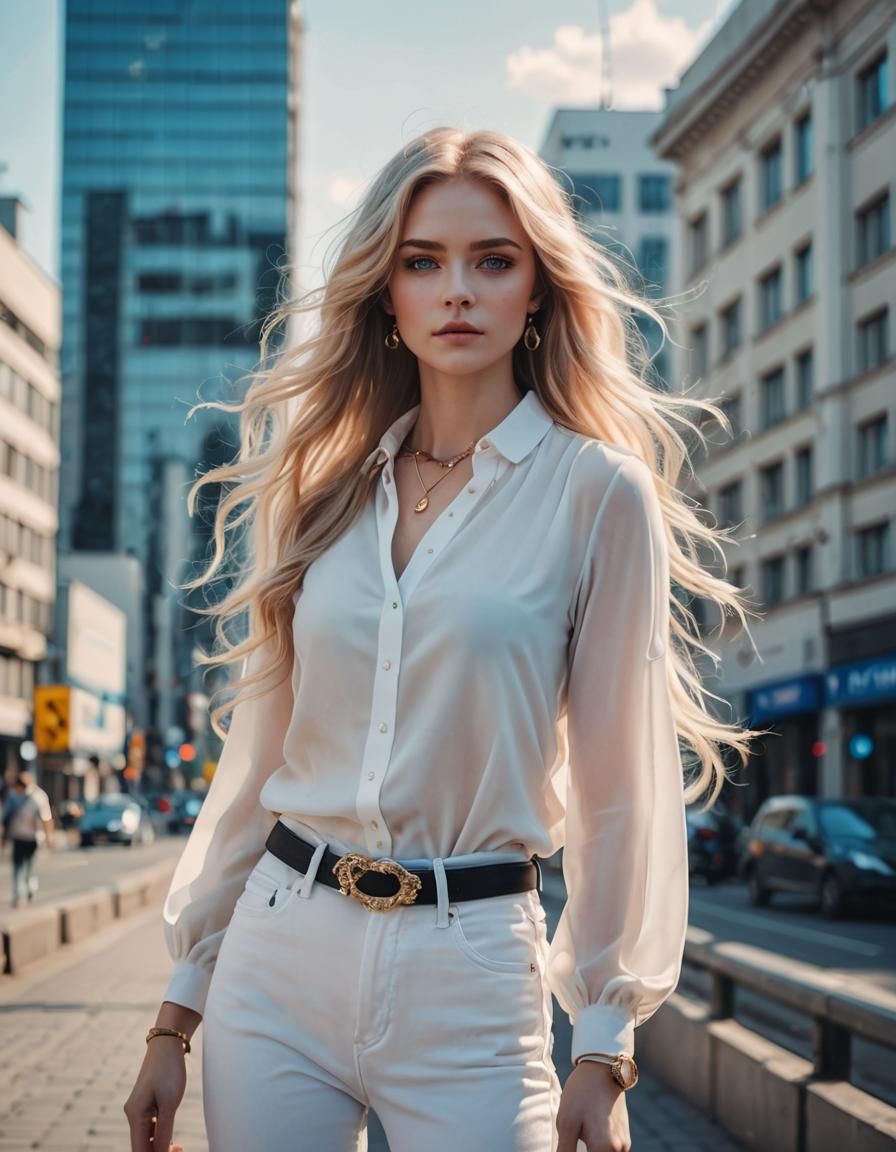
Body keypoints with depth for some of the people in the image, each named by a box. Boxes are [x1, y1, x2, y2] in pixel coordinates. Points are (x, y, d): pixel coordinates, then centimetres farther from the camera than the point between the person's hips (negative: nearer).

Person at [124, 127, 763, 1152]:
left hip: (468, 977, -3)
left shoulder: (595, 491, -4)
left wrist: (605, 1050, -4)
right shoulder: (327, 488, 8)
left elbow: (618, 781, -3)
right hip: (277, 957, 4)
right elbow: (260, 745, 9)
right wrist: (177, 1012, 9)